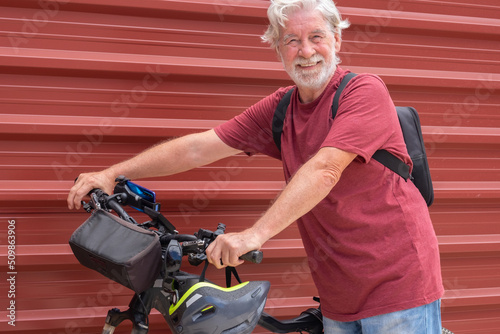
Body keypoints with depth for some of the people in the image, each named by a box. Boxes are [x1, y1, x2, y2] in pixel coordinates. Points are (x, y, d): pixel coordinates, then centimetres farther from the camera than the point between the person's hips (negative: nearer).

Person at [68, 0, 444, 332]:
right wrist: (112, 174, 0)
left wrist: (255, 234, -34)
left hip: (396, 283, -5)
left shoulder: (365, 91, -12)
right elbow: (199, 147, 3)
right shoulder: (279, 108, 6)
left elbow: (323, 170, -26)